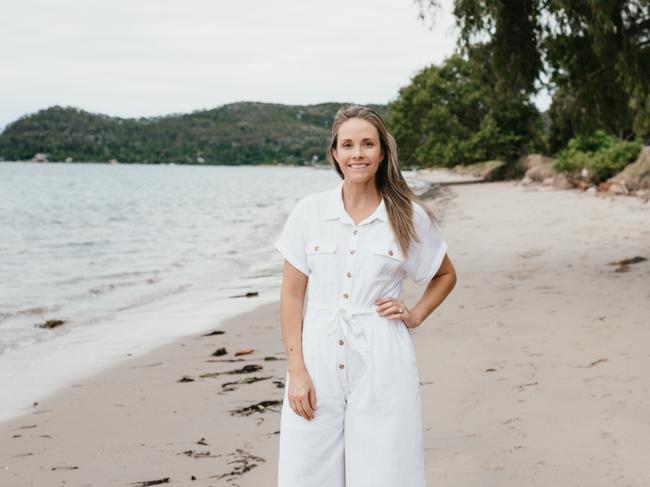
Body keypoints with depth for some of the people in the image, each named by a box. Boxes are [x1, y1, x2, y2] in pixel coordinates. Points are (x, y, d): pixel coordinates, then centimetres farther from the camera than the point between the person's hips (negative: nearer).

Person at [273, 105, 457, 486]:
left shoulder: (410, 217, 2)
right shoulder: (309, 212, 2)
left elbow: (446, 275, 19)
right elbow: (292, 295, 3)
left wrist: (416, 315, 3)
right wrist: (296, 370, -3)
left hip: (383, 368, -1)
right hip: (318, 363, 1)